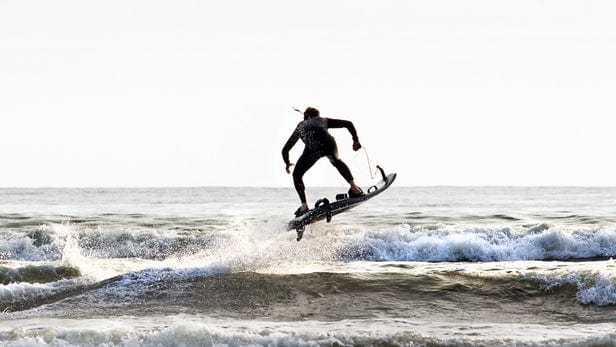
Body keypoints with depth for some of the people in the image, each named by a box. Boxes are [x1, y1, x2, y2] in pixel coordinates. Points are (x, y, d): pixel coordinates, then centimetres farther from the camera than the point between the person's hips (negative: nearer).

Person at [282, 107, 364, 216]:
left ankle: (304, 206, 7)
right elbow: (348, 124, 32)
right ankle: (354, 187, 31)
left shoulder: (300, 126, 38)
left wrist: (287, 164, 59)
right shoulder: (323, 120, 37)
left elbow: (285, 150, 42)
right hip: (328, 144, 2)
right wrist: (356, 140, 40)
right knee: (337, 162, 37)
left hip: (312, 148, -2)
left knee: (297, 175, 20)